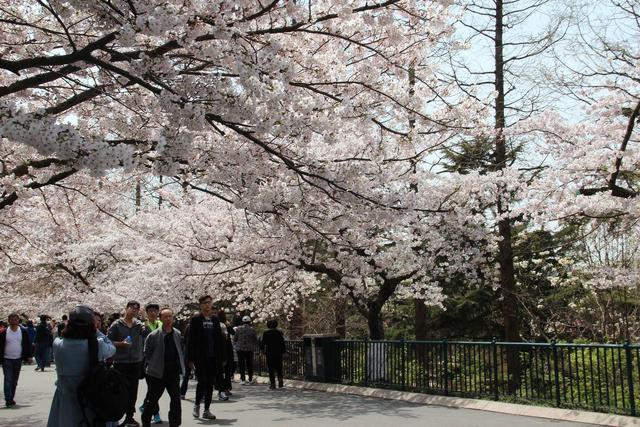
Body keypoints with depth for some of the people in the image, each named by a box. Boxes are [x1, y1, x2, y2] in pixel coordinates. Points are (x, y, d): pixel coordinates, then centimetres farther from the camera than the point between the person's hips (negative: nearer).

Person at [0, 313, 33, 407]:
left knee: (14, 381, 10)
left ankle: (11, 398, 21)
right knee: (8, 380, -8)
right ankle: (8, 399, -7)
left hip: (18, 360, 2)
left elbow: (27, 345, 6)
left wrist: (29, 356, 2)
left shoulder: (23, 331, 2)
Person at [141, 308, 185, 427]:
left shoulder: (177, 334, 5)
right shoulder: (154, 335, -9)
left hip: (174, 373, 4)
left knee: (176, 399, 2)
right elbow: (147, 353, -3)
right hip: (157, 373, -3)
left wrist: (180, 366, 10)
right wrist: (150, 366, -4)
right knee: (152, 400, 9)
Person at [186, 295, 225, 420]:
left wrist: (222, 357, 8)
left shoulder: (215, 320, 11)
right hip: (200, 357, -4)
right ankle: (197, 405, 13)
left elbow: (219, 339, 12)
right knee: (202, 381, -9)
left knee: (210, 383, 6)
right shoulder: (195, 320, -2)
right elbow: (190, 340, -4)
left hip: (213, 357, 4)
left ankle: (207, 410, 14)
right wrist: (190, 358, -10)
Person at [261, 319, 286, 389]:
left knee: (271, 369, 4)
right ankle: (280, 379, -10)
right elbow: (282, 343, 0)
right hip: (278, 353, 1)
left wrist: (262, 349, 18)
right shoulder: (279, 333, -1)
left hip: (269, 353, -1)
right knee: (279, 367, 13)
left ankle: (272, 384, 1)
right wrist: (284, 351, 9)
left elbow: (263, 342, 1)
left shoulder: (266, 333, -3)